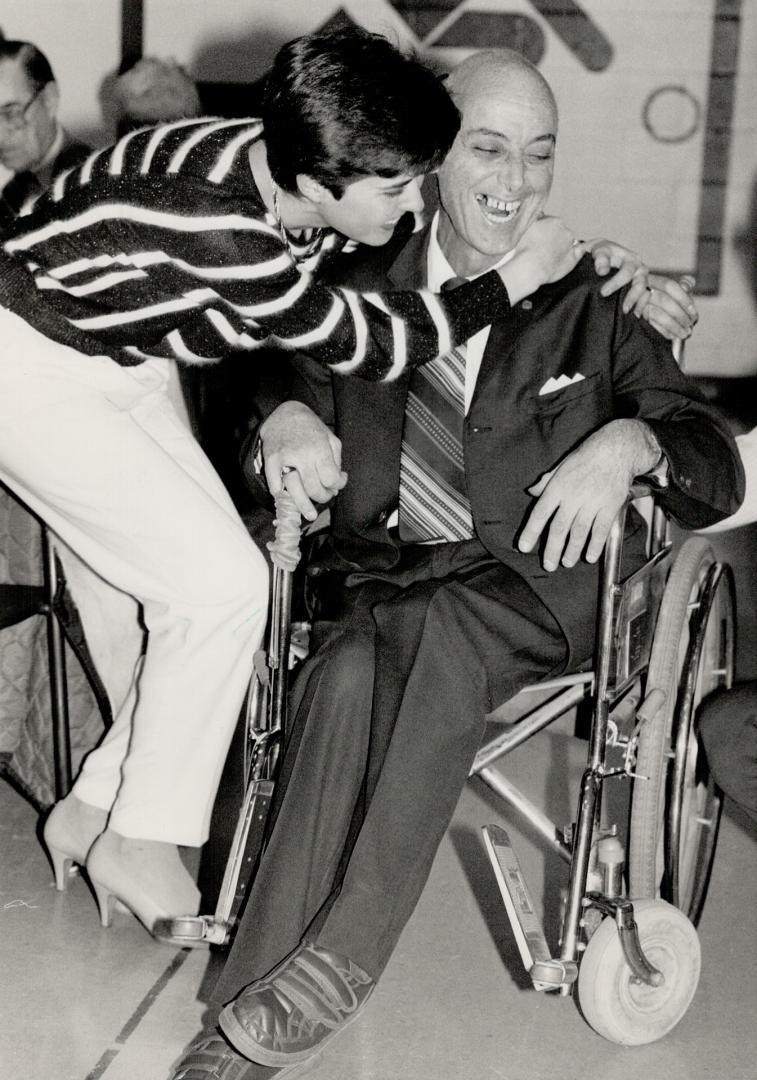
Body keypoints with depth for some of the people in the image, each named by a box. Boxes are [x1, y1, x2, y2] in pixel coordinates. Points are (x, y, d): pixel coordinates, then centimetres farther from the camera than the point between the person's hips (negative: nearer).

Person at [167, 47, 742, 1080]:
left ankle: (328, 971, -34)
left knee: (438, 632, -36)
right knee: (347, 676, -33)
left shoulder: (593, 305, 8)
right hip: (380, 572, 2)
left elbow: (719, 468, 4)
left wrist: (630, 441, -20)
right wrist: (285, 416, -6)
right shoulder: (363, 289, 13)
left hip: (537, 579, -2)